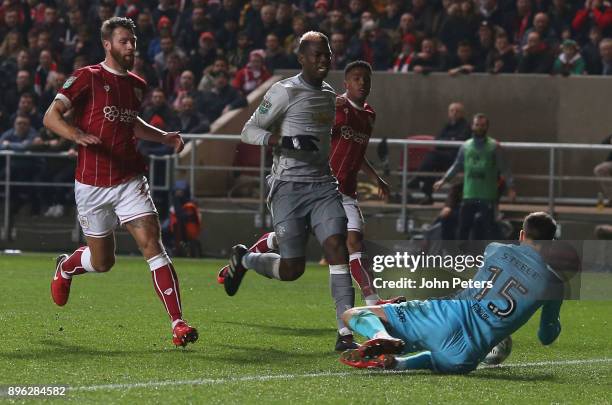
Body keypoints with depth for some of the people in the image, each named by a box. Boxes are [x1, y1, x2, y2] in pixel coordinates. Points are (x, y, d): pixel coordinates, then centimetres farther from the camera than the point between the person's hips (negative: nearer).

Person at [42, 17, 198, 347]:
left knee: (152, 244, -15)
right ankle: (65, 268, 44)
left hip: (130, 180, 3)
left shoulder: (137, 85, 12)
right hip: (92, 185, -3)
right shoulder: (87, 78, -7)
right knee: (102, 262, 8)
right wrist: (78, 135, -30)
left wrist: (163, 137, 17)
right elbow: (51, 117, -12)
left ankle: (178, 323, -20)